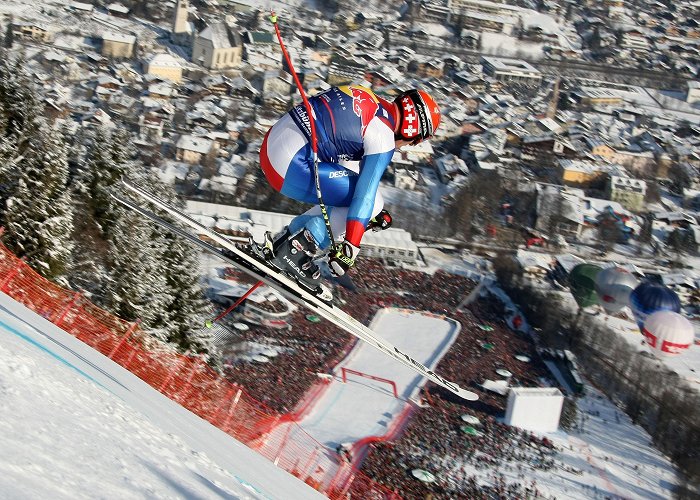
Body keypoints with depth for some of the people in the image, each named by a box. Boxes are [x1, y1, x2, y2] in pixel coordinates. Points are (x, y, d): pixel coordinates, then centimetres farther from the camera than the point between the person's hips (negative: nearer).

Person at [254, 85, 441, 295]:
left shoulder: (366, 97, 17)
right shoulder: (383, 136, -10)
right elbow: (365, 193, -14)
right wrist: (350, 247, -12)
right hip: (290, 167, -10)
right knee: (371, 201, -3)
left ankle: (279, 241, 21)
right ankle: (296, 253, 0)